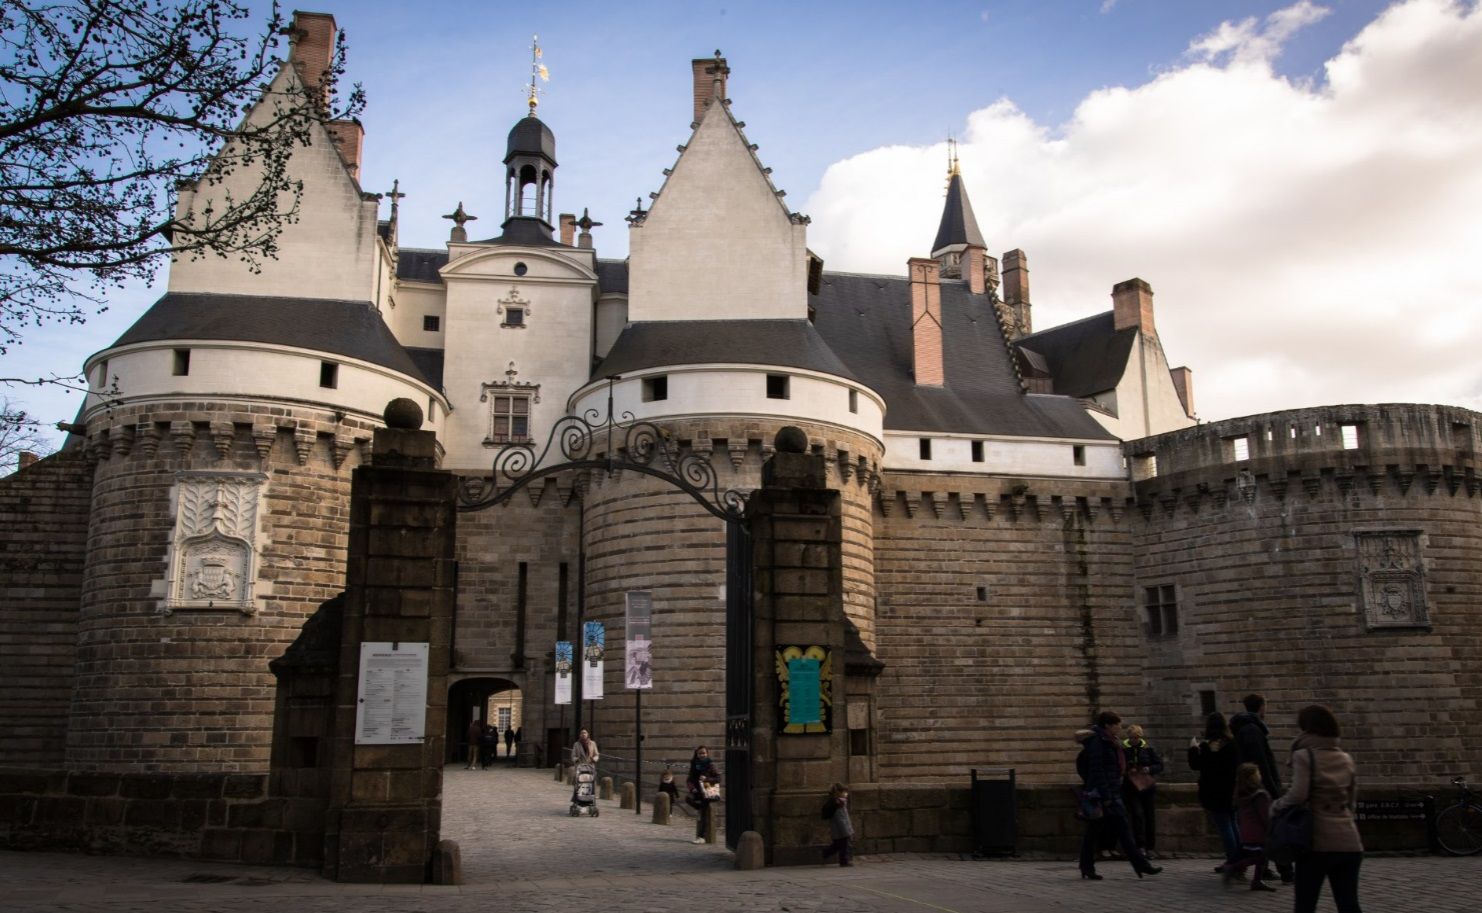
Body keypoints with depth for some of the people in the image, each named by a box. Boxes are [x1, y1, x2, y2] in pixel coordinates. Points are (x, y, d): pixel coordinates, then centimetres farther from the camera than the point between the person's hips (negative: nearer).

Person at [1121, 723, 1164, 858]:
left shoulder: (1147, 748, 3)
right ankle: (1140, 846, -7)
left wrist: (1149, 769, -13)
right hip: (1131, 789, -2)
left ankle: (1150, 848, 15)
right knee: (1137, 814, -14)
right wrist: (1127, 770, -17)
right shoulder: (1123, 749, -2)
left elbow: (1160, 765, 5)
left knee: (1150, 817, 6)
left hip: (1148, 787, 3)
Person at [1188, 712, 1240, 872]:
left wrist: (1193, 748, 2)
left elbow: (1195, 764, -10)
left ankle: (1232, 860, -1)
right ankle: (1239, 859, 19)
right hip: (1231, 792, 6)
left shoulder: (1207, 746, -15)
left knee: (1223, 826, 0)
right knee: (1233, 824, 16)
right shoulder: (1232, 743, 0)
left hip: (1213, 794, -6)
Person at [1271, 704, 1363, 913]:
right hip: (1349, 842, 6)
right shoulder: (1346, 758, 14)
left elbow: (1298, 794, -16)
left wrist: (1275, 807, 0)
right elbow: (1351, 798, 16)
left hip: (1318, 840, -5)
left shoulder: (1304, 755, -5)